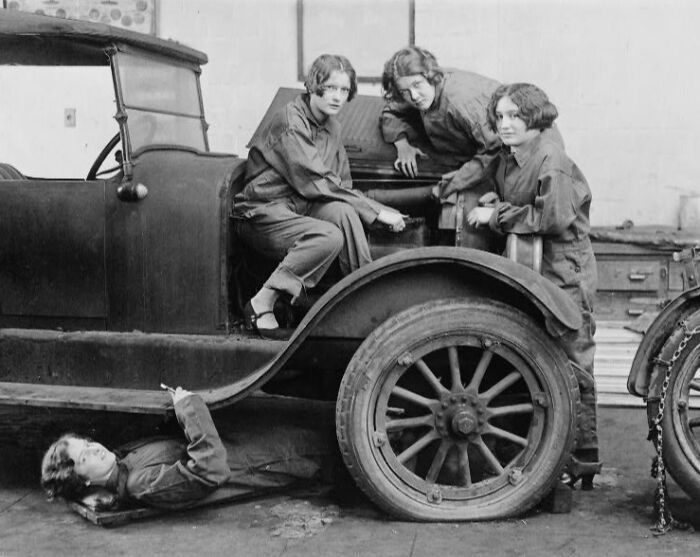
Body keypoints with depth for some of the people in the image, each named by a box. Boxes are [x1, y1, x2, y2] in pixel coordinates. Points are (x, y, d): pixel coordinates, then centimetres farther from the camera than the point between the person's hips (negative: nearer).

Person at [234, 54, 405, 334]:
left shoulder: (331, 125, 12)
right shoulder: (291, 123, -17)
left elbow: (341, 183, 16)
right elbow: (317, 183, -22)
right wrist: (378, 211, -20)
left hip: (300, 206, 7)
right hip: (261, 213, -7)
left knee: (344, 212, -24)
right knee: (330, 237, -31)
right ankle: (261, 305, -22)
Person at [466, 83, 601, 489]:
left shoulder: (551, 158, -15)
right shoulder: (504, 160, 11)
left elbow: (554, 217, -22)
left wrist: (497, 215, -16)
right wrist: (495, 201, 2)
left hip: (565, 272, -9)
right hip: (530, 272, 9)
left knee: (572, 366, -3)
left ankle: (584, 460, 5)